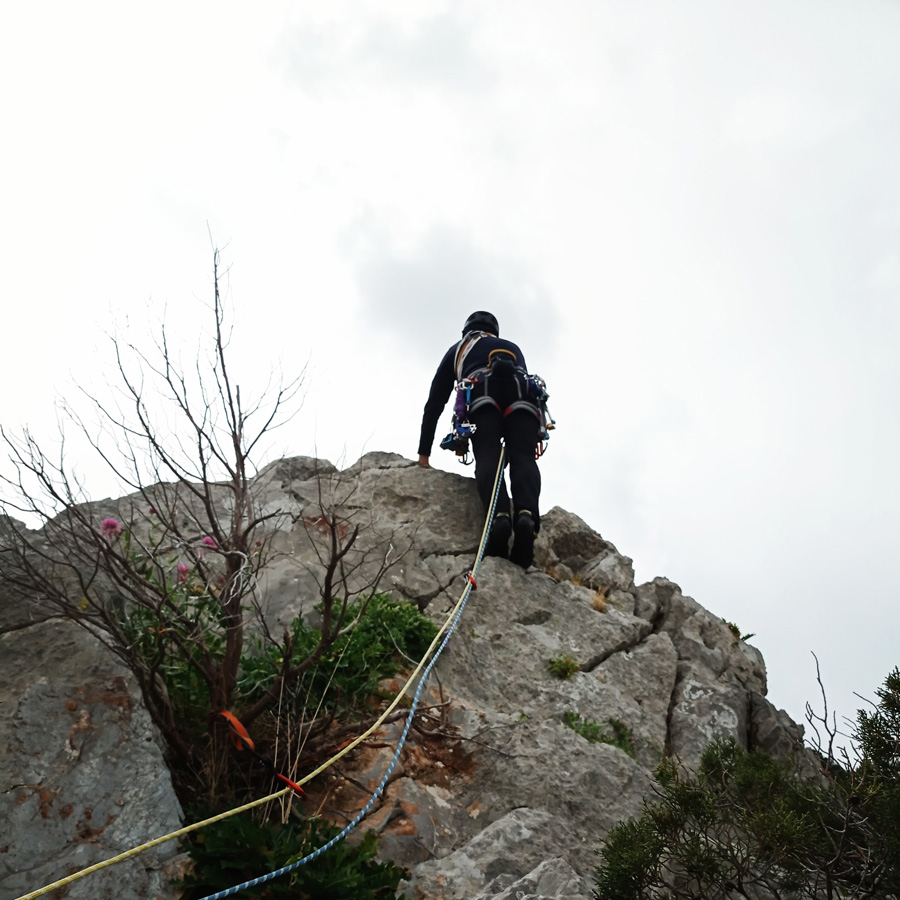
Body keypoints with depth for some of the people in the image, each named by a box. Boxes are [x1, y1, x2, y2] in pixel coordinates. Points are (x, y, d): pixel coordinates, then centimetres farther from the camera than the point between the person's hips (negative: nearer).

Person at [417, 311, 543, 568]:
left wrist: (423, 455, 36)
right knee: (522, 457, -14)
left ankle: (500, 516, -45)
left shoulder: (458, 349, 39)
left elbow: (434, 404, 35)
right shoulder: (513, 348, 45)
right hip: (522, 398, 2)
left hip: (482, 395, -1)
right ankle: (526, 514, -44)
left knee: (487, 456, -16)